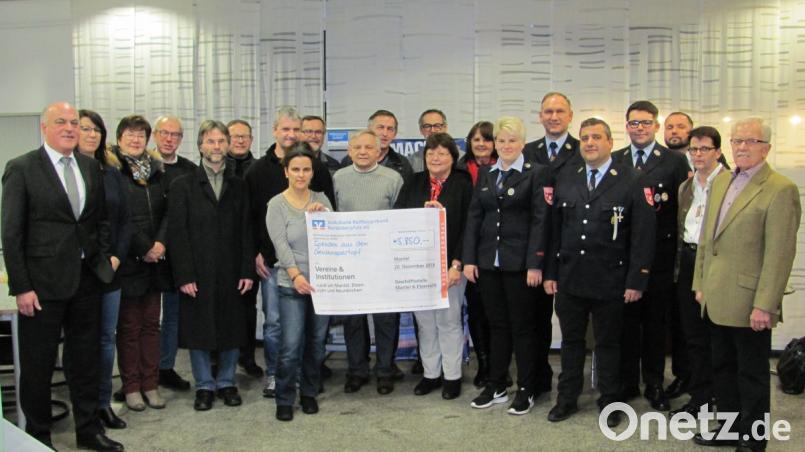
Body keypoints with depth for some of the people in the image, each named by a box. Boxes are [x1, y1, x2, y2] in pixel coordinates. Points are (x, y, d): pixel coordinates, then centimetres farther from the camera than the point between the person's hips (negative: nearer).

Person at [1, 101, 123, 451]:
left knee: (86, 358, 15)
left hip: (87, 278, 5)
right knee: (38, 363, 9)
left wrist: (104, 258, 5)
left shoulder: (91, 167, 8)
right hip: (42, 281, -5)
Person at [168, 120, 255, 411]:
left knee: (232, 330, 7)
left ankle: (226, 383, 23)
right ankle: (204, 386, 20)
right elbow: (177, 232, -3)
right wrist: (184, 275, -10)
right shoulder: (183, 185, 2)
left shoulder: (238, 186, 9)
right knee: (199, 331, 5)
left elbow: (246, 231, 6)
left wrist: (247, 270, -2)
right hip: (197, 274, -2)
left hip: (232, 273, 2)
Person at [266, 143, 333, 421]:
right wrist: (296, 274, -24)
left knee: (316, 343, 11)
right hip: (292, 285, -3)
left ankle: (309, 393, 29)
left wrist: (324, 214, -13)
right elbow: (281, 244, -11)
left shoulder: (321, 199, 7)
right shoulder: (277, 204, -2)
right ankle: (285, 400, 11)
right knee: (291, 346, -7)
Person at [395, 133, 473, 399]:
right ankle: (430, 374, 21)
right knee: (424, 321, 9)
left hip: (449, 264, -3)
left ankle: (452, 376, 17)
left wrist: (457, 265, -14)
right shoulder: (413, 184, 10)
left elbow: (467, 227, -7)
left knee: (449, 320, 3)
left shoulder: (463, 185, -1)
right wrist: (425, 211, -14)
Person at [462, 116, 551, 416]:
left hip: (519, 263, -4)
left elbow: (540, 220, -8)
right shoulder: (485, 174, 11)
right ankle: (496, 387, 24)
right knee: (497, 325, 13)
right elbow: (474, 217, 9)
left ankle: (527, 389, 17)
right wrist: (469, 259, 2)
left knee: (523, 326, 5)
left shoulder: (536, 173, -3)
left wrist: (535, 264, -14)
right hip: (488, 262, 5)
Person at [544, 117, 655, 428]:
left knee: (608, 343, 11)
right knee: (571, 340, 14)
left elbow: (642, 234, -8)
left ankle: (610, 401, 27)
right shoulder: (566, 179, 7)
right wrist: (551, 272, 4)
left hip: (610, 280, -3)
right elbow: (554, 229, 8)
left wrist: (636, 280, -11)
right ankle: (567, 398, 28)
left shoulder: (630, 180, -5)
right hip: (569, 277, 3)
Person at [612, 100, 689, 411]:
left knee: (656, 322, 9)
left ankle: (654, 384, 22)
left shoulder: (675, 161, 1)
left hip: (659, 254, -1)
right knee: (626, 320, 9)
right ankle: (627, 382, 22)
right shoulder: (614, 161, 8)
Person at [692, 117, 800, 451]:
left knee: (751, 374, 8)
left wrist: (764, 305, -18)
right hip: (716, 300, 7)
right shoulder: (720, 181, 12)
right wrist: (701, 284, 13)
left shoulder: (780, 189, -12)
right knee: (722, 369, 18)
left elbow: (779, 254, -16)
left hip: (748, 303, -7)